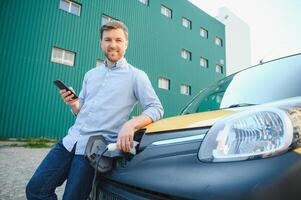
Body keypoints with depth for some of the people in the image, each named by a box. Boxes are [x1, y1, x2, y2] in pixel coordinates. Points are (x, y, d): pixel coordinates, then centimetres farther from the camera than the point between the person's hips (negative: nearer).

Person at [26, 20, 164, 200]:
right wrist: (73, 103, -3)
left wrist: (131, 124, -27)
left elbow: (156, 108, -9)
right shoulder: (91, 74, 15)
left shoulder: (136, 75, -2)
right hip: (70, 140, 6)